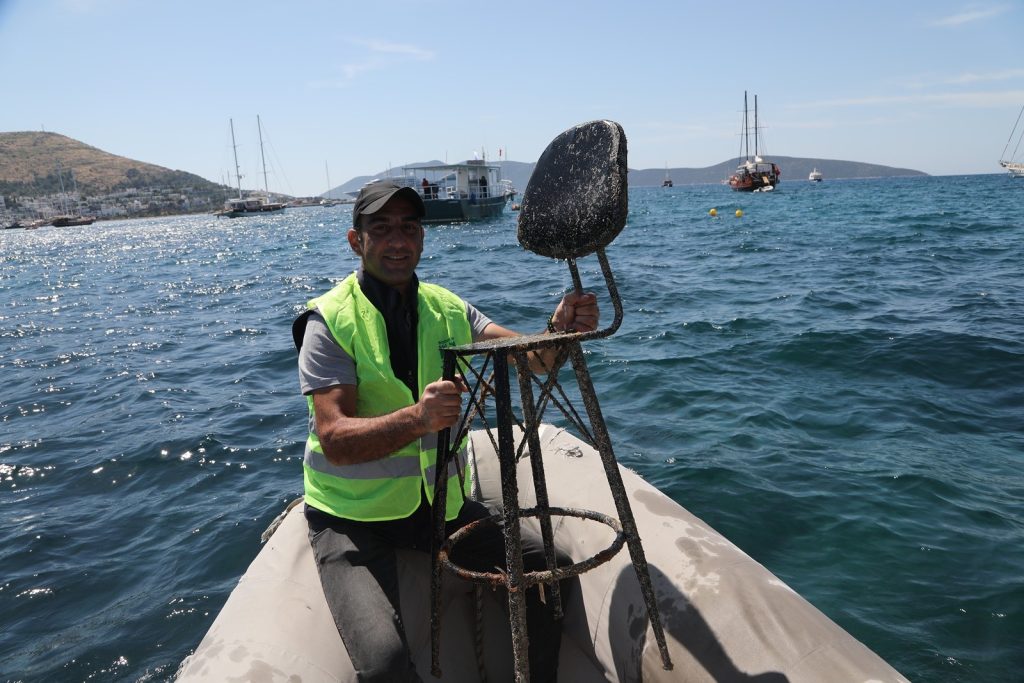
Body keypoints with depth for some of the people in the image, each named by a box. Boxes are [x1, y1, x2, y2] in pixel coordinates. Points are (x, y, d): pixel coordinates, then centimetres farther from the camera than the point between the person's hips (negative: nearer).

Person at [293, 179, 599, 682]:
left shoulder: (448, 309, 2)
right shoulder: (330, 320, -13)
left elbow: (532, 357, -10)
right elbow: (335, 440, -22)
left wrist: (559, 331, -33)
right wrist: (417, 418, -39)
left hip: (439, 501, 5)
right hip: (352, 515, -4)